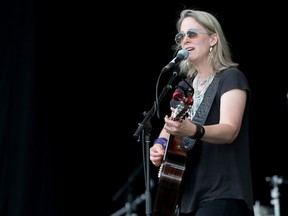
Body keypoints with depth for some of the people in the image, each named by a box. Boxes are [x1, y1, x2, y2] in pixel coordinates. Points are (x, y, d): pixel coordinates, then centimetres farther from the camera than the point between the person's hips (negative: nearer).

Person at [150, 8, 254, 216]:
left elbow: (230, 131, -21)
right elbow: (170, 125, 19)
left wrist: (193, 130, -39)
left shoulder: (231, 77, -7)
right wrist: (160, 144, -4)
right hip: (188, 193, 8)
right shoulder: (186, 84, 15)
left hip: (222, 194, -8)